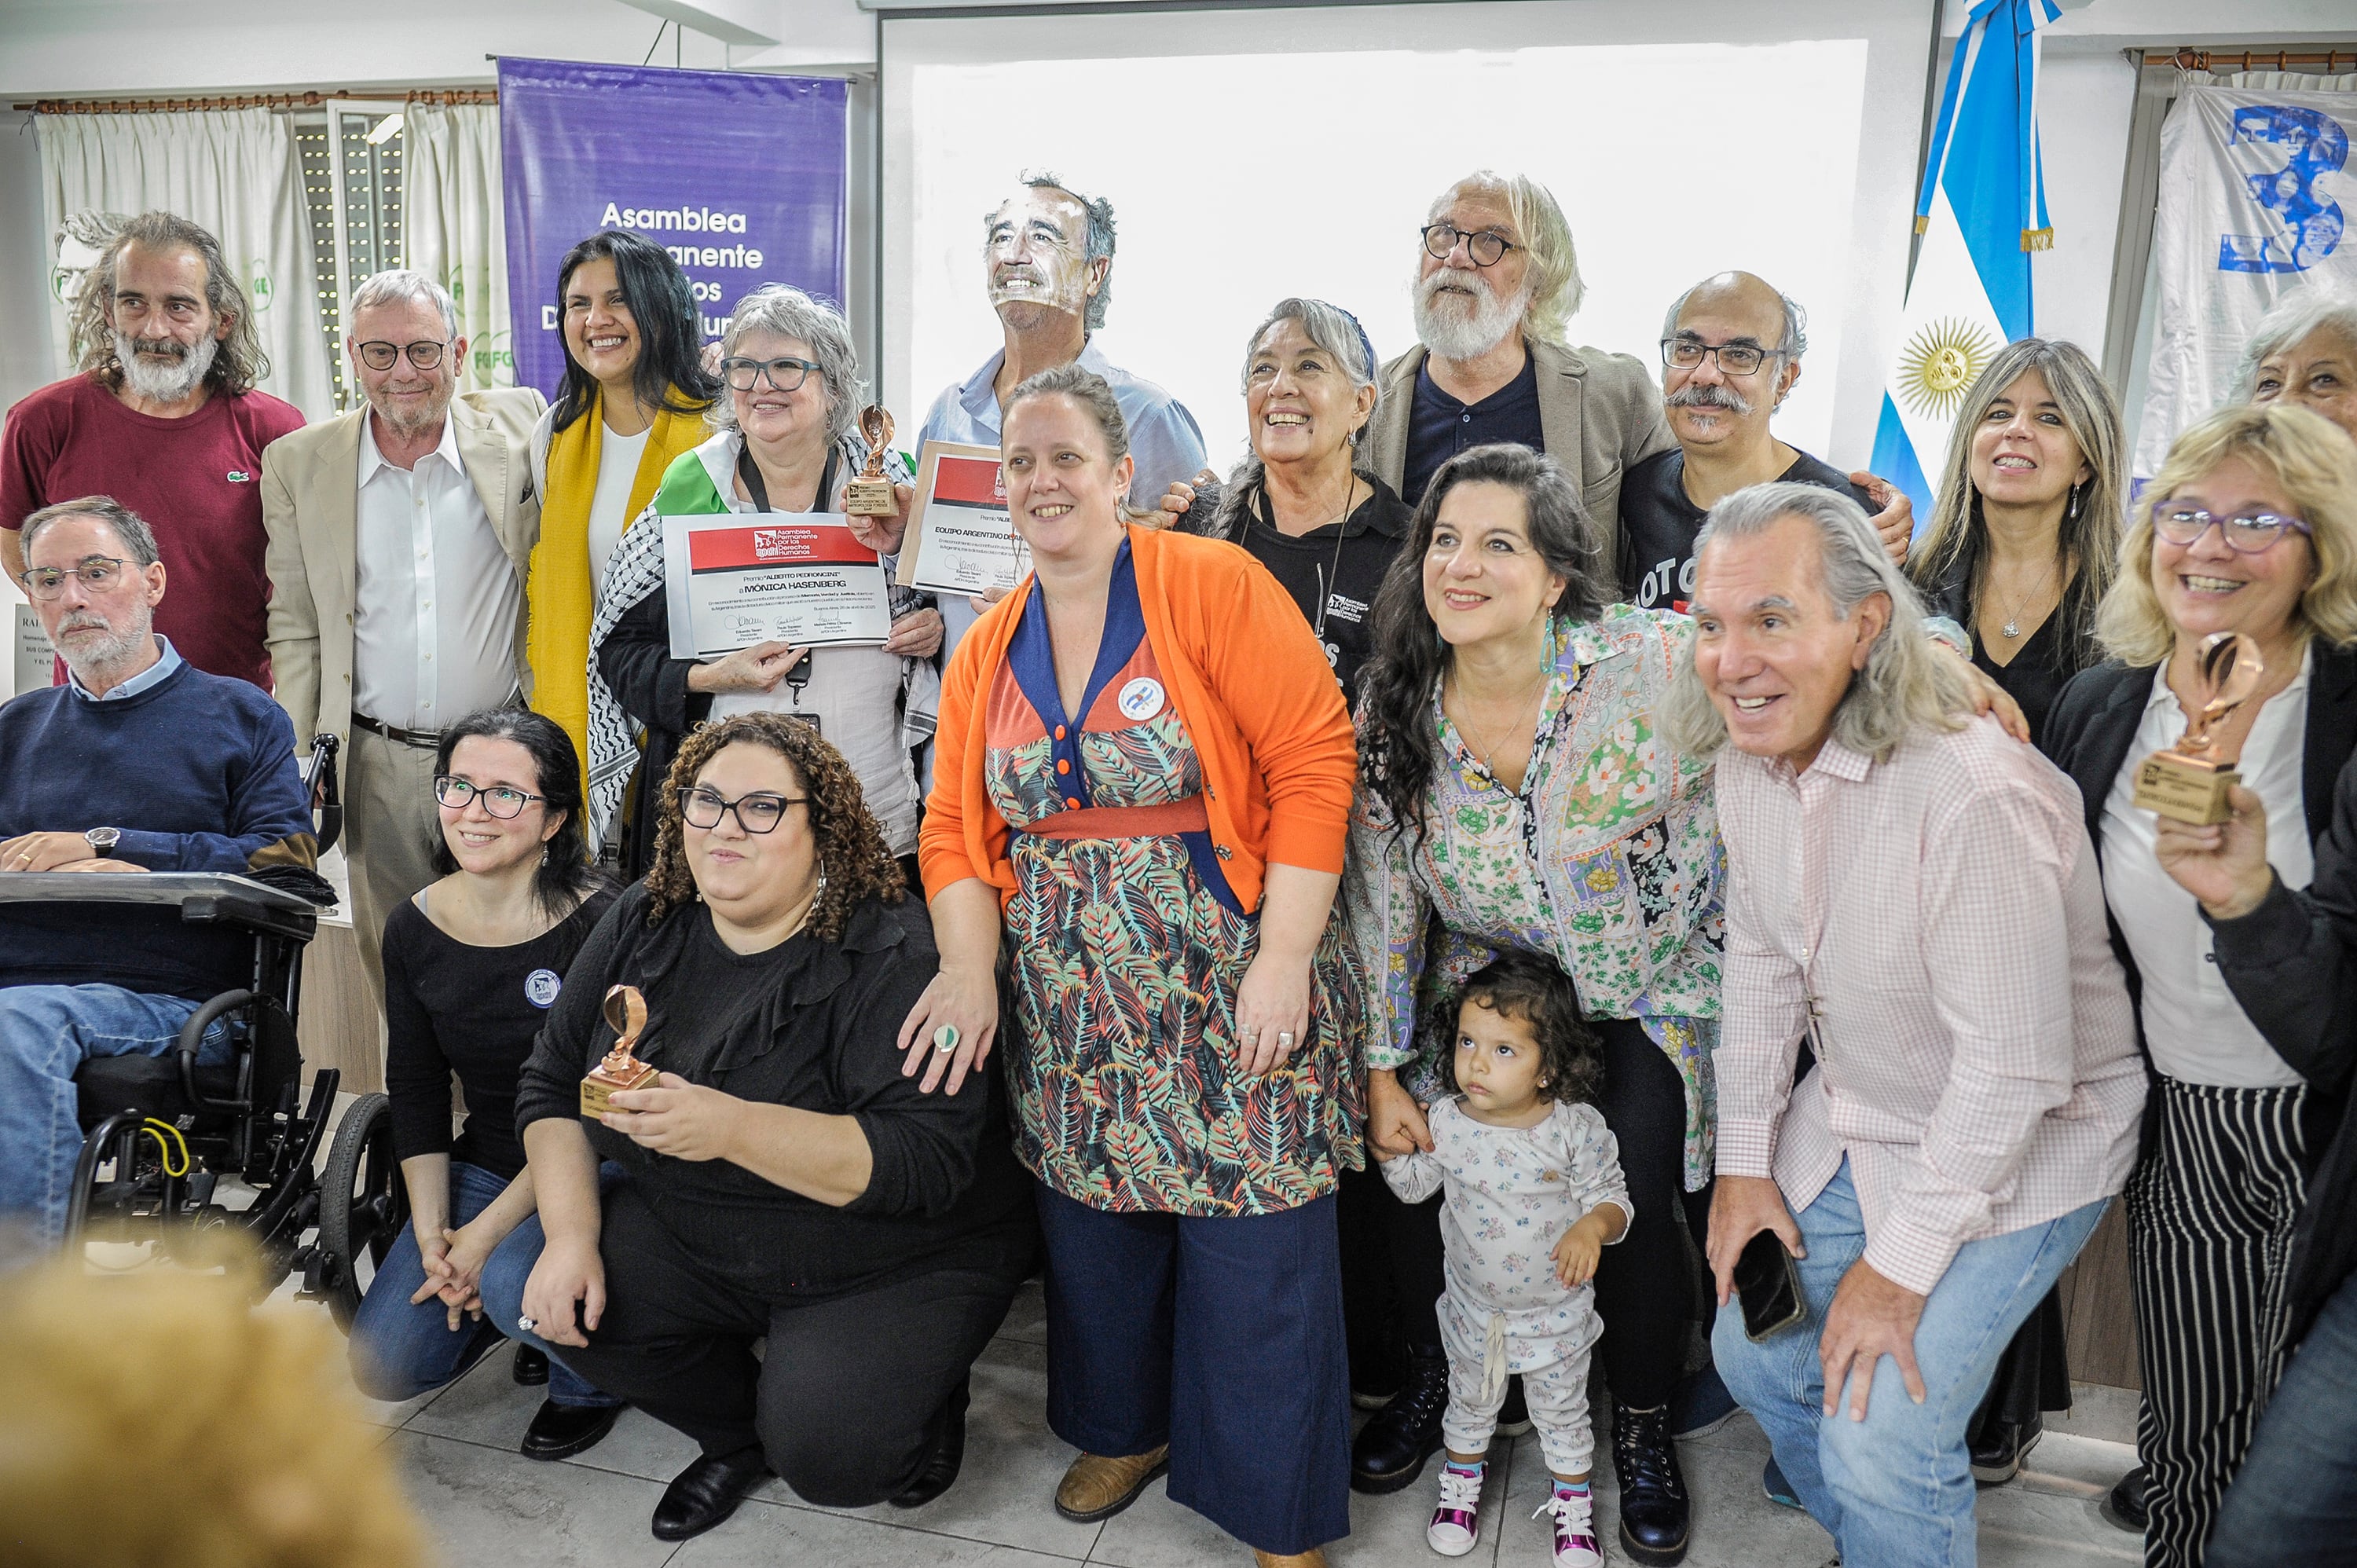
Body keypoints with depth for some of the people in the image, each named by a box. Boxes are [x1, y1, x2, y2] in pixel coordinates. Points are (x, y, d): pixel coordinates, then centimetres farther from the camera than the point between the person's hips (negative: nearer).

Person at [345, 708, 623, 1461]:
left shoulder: (598, 924, -20)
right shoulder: (415, 927, -1)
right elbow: (415, 1091, 4)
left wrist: (487, 1232, -20)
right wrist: (430, 1232, -6)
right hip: (481, 1166, 6)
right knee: (385, 1364, -6)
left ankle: (591, 1375, 3)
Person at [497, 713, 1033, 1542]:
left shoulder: (890, 957, -23)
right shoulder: (643, 925, -2)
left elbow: (930, 1158, -31)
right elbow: (552, 1086, 3)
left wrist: (733, 1127, -40)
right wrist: (571, 1234, -13)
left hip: (894, 1264, -6)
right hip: (693, 1238, 7)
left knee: (823, 1454, -26)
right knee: (533, 1294, -11)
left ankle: (920, 1410, 13)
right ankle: (741, 1434, 13)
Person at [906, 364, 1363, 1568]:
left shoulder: (1212, 585, -9)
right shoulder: (988, 649, 9)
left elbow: (1311, 763, -13)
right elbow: (957, 825, 8)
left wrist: (1284, 958, -18)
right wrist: (971, 968, -8)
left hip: (1230, 995, -5)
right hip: (1069, 1007, 5)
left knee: (1256, 1253, 1)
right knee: (1092, 1226, 15)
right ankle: (1125, 1428, 42)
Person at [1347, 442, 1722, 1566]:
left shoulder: (1653, 664, -21)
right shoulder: (1395, 704, -8)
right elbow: (1381, 894, -1)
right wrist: (1383, 1071, 0)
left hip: (1649, 991, -3)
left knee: (1633, 1209, -12)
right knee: (1425, 1192, -5)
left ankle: (1643, 1432, 20)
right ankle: (1433, 1386, 28)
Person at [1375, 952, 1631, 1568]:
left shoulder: (1577, 1126, -23)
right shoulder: (1445, 1121, -16)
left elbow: (1611, 1196, -13)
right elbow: (1414, 1185, 2)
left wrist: (1593, 1225, -34)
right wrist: (1385, 1147, -15)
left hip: (1556, 1311, -2)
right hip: (1474, 1306, 2)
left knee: (1562, 1408, 20)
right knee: (1470, 1399, 24)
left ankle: (1573, 1502, 45)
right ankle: (1462, 1479, 51)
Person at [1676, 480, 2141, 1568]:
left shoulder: (1975, 796, -34)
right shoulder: (1749, 756, -8)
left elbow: (2012, 1069, -29)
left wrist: (1899, 1264, -20)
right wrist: (1744, 1160, 4)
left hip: (2017, 1150, -7)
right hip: (1846, 1121, 7)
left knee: (1882, 1443, -9)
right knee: (1755, 1354, 16)